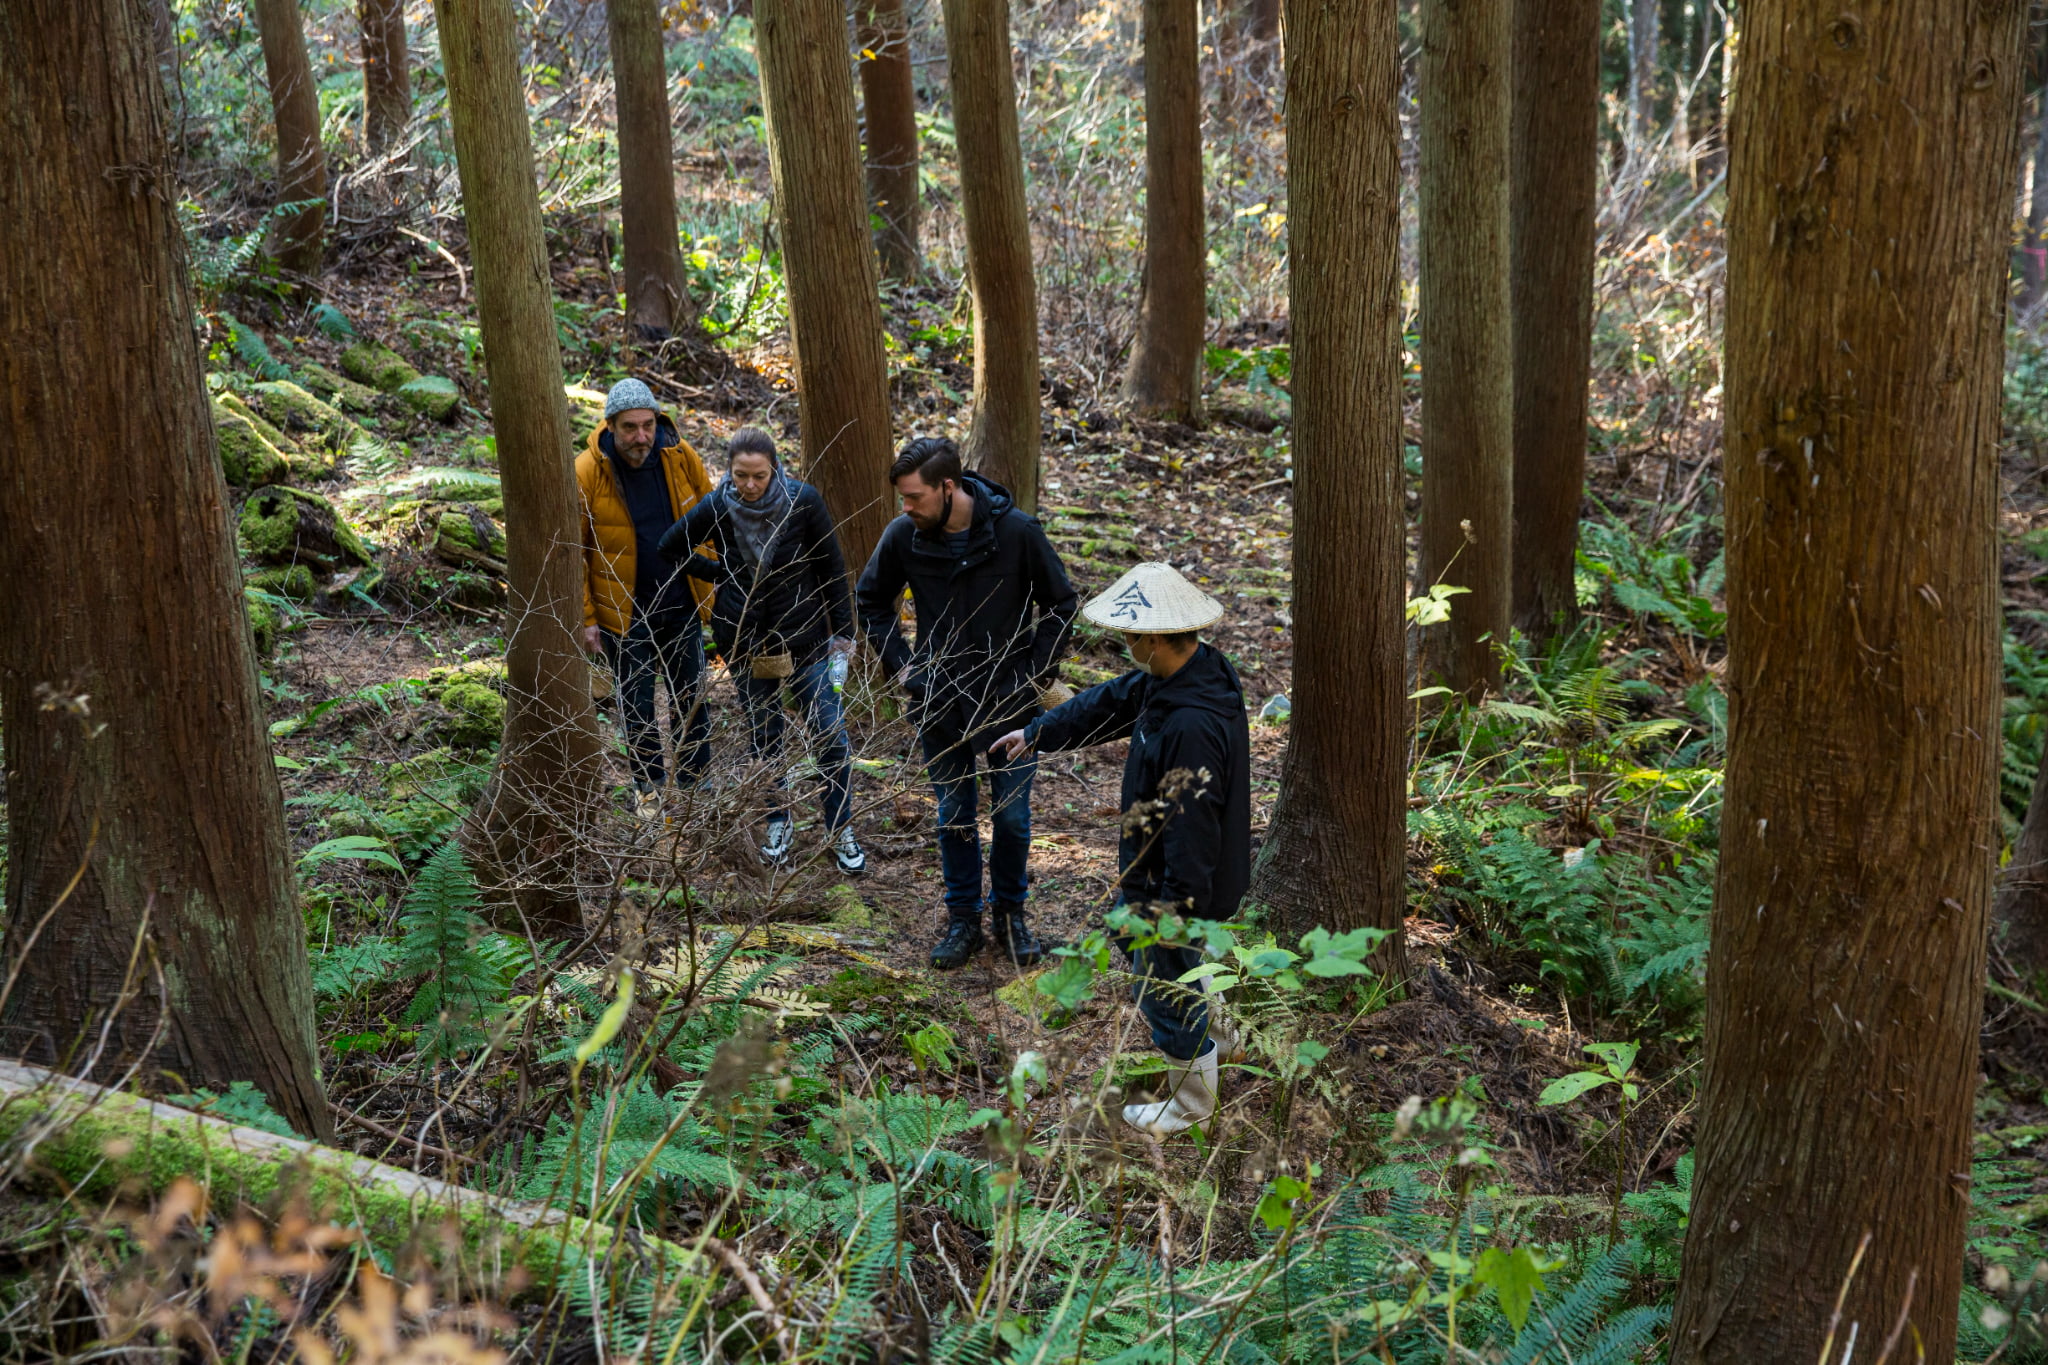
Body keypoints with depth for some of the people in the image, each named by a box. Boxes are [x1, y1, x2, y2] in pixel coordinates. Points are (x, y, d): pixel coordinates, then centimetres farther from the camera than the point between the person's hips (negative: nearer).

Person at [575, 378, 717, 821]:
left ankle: (697, 777, 34)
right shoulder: (586, 473, -17)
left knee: (691, 697, 16)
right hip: (624, 613, -2)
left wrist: (715, 582, 2)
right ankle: (649, 784, 29)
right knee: (636, 705, 11)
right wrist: (585, 617, -10)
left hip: (681, 603, 3)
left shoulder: (680, 457, -10)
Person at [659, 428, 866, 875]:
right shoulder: (716, 508, -9)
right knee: (764, 739, 13)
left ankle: (841, 832, 14)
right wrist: (721, 574, 1)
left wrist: (843, 632, -2)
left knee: (832, 736, -2)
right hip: (746, 643, 2)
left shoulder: (802, 501, -13)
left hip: (805, 637, -1)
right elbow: (671, 548, 8)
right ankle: (778, 824, 32)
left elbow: (832, 568, -4)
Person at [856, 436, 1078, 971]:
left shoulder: (1016, 530, -17)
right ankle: (963, 920, 29)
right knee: (955, 816, 13)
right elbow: (870, 601, 9)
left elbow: (1060, 604, -2)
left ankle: (1009, 912, 30)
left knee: (1012, 815, 8)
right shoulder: (902, 536, -10)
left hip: (1009, 702, -2)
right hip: (939, 704, 2)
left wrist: (1037, 674, -7)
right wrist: (901, 665, 0)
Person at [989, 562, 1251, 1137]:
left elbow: (1191, 830, -33)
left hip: (1178, 884, -10)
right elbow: (1111, 702, 10)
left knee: (1167, 989, 12)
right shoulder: (1184, 673, -6)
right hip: (1151, 867, 10)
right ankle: (1213, 1037, 51)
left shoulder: (1193, 726, -37)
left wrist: (1176, 911, -24)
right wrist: (1037, 732, 20)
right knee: (1131, 936, 32)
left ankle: (1191, 1104, 37)